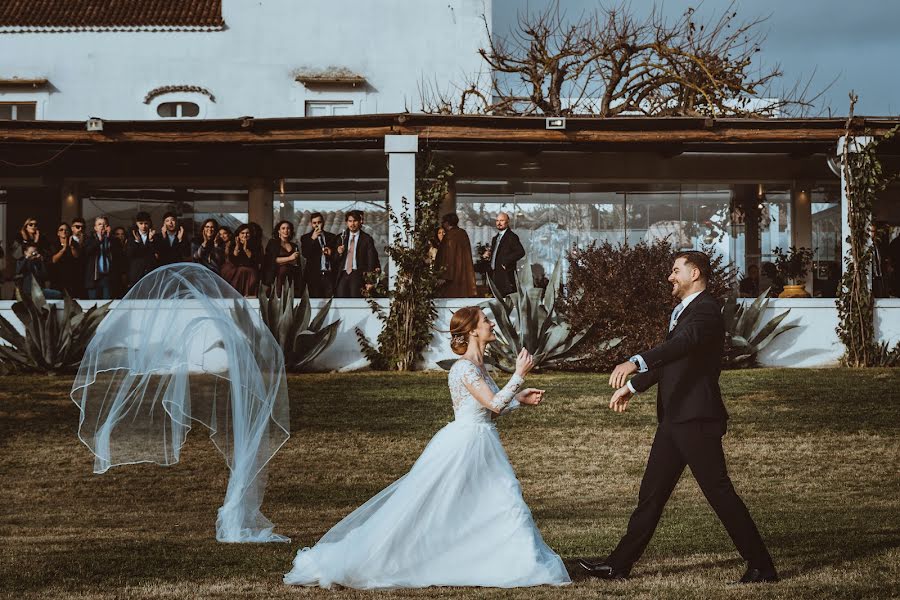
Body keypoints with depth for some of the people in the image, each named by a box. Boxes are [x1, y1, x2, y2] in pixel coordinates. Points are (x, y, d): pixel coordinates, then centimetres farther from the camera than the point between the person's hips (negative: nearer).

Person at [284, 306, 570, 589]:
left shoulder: (478, 365, 11)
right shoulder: (464, 367, -17)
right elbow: (494, 405, -22)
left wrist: (520, 398, 10)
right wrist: (519, 375, -17)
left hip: (481, 446, 9)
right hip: (462, 446, -9)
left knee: (504, 500, 9)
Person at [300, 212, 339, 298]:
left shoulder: (332, 237, 16)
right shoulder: (305, 238, 10)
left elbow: (337, 254, 14)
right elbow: (305, 254, -5)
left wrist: (331, 253, -8)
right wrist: (312, 239, -13)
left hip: (330, 275, 1)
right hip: (314, 275, -1)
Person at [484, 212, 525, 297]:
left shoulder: (511, 237, -6)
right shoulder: (495, 238, 21)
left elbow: (521, 252, -17)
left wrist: (506, 262, -17)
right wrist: (488, 254, 7)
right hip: (494, 275, 8)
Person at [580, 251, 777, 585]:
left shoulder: (705, 309, -13)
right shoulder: (683, 310, 19)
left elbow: (685, 341, -33)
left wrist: (635, 362, -46)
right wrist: (633, 386, 35)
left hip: (697, 419, -10)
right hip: (674, 419, 10)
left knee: (719, 492, -6)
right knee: (651, 492, 12)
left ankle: (761, 566, 1)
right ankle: (619, 564, 17)